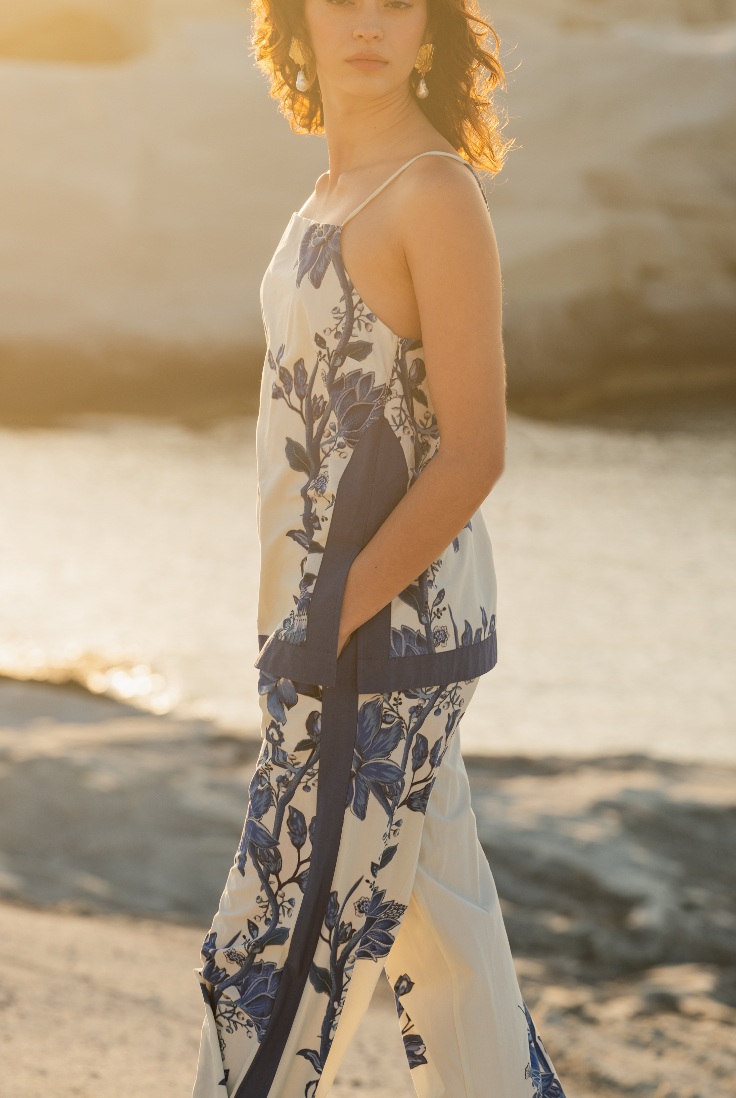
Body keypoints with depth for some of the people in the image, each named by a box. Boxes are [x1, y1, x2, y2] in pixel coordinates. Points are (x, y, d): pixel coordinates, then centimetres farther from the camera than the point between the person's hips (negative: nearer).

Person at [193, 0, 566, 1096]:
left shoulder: (435, 195, -15)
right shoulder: (342, 190, 13)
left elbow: (473, 452, -19)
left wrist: (336, 621, -19)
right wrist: (297, 633, 15)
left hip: (380, 644, -9)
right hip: (350, 627, 9)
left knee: (275, 958, -2)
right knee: (441, 934, 16)